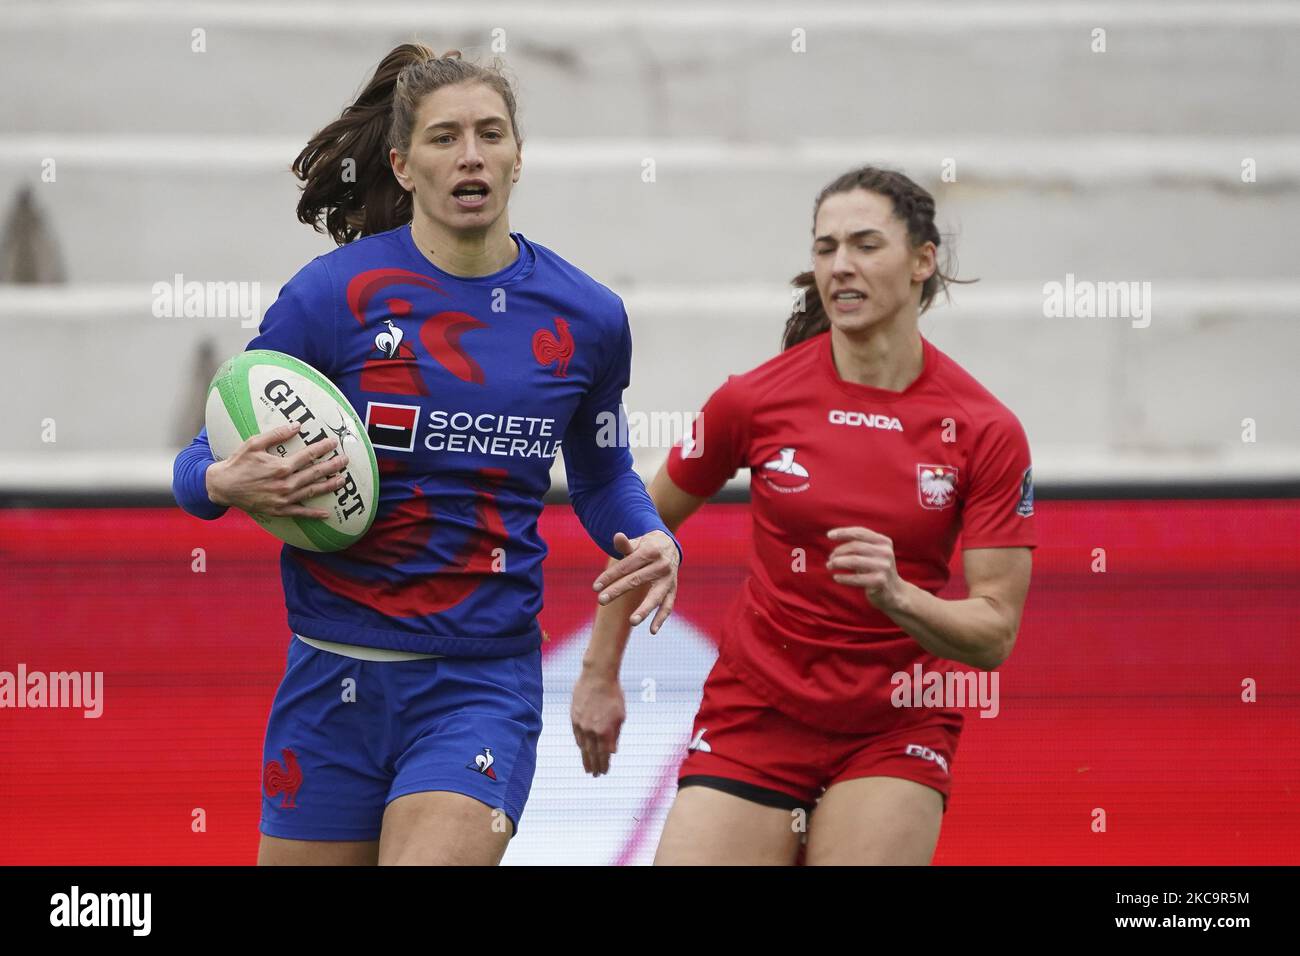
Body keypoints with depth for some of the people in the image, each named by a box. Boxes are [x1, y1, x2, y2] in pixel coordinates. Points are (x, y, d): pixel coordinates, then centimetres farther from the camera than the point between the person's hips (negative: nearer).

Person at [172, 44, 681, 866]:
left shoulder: (586, 318, 3)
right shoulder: (331, 295, -5)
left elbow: (601, 475, 20)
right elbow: (204, 463, 1)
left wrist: (653, 543, 0)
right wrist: (229, 483, -22)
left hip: (484, 682, 0)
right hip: (337, 678, 0)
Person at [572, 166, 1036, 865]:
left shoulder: (987, 432, -8)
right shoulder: (755, 399, -6)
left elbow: (994, 634, -9)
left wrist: (898, 596, -27)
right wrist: (599, 675, 13)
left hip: (896, 728, -1)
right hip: (754, 716, 1)